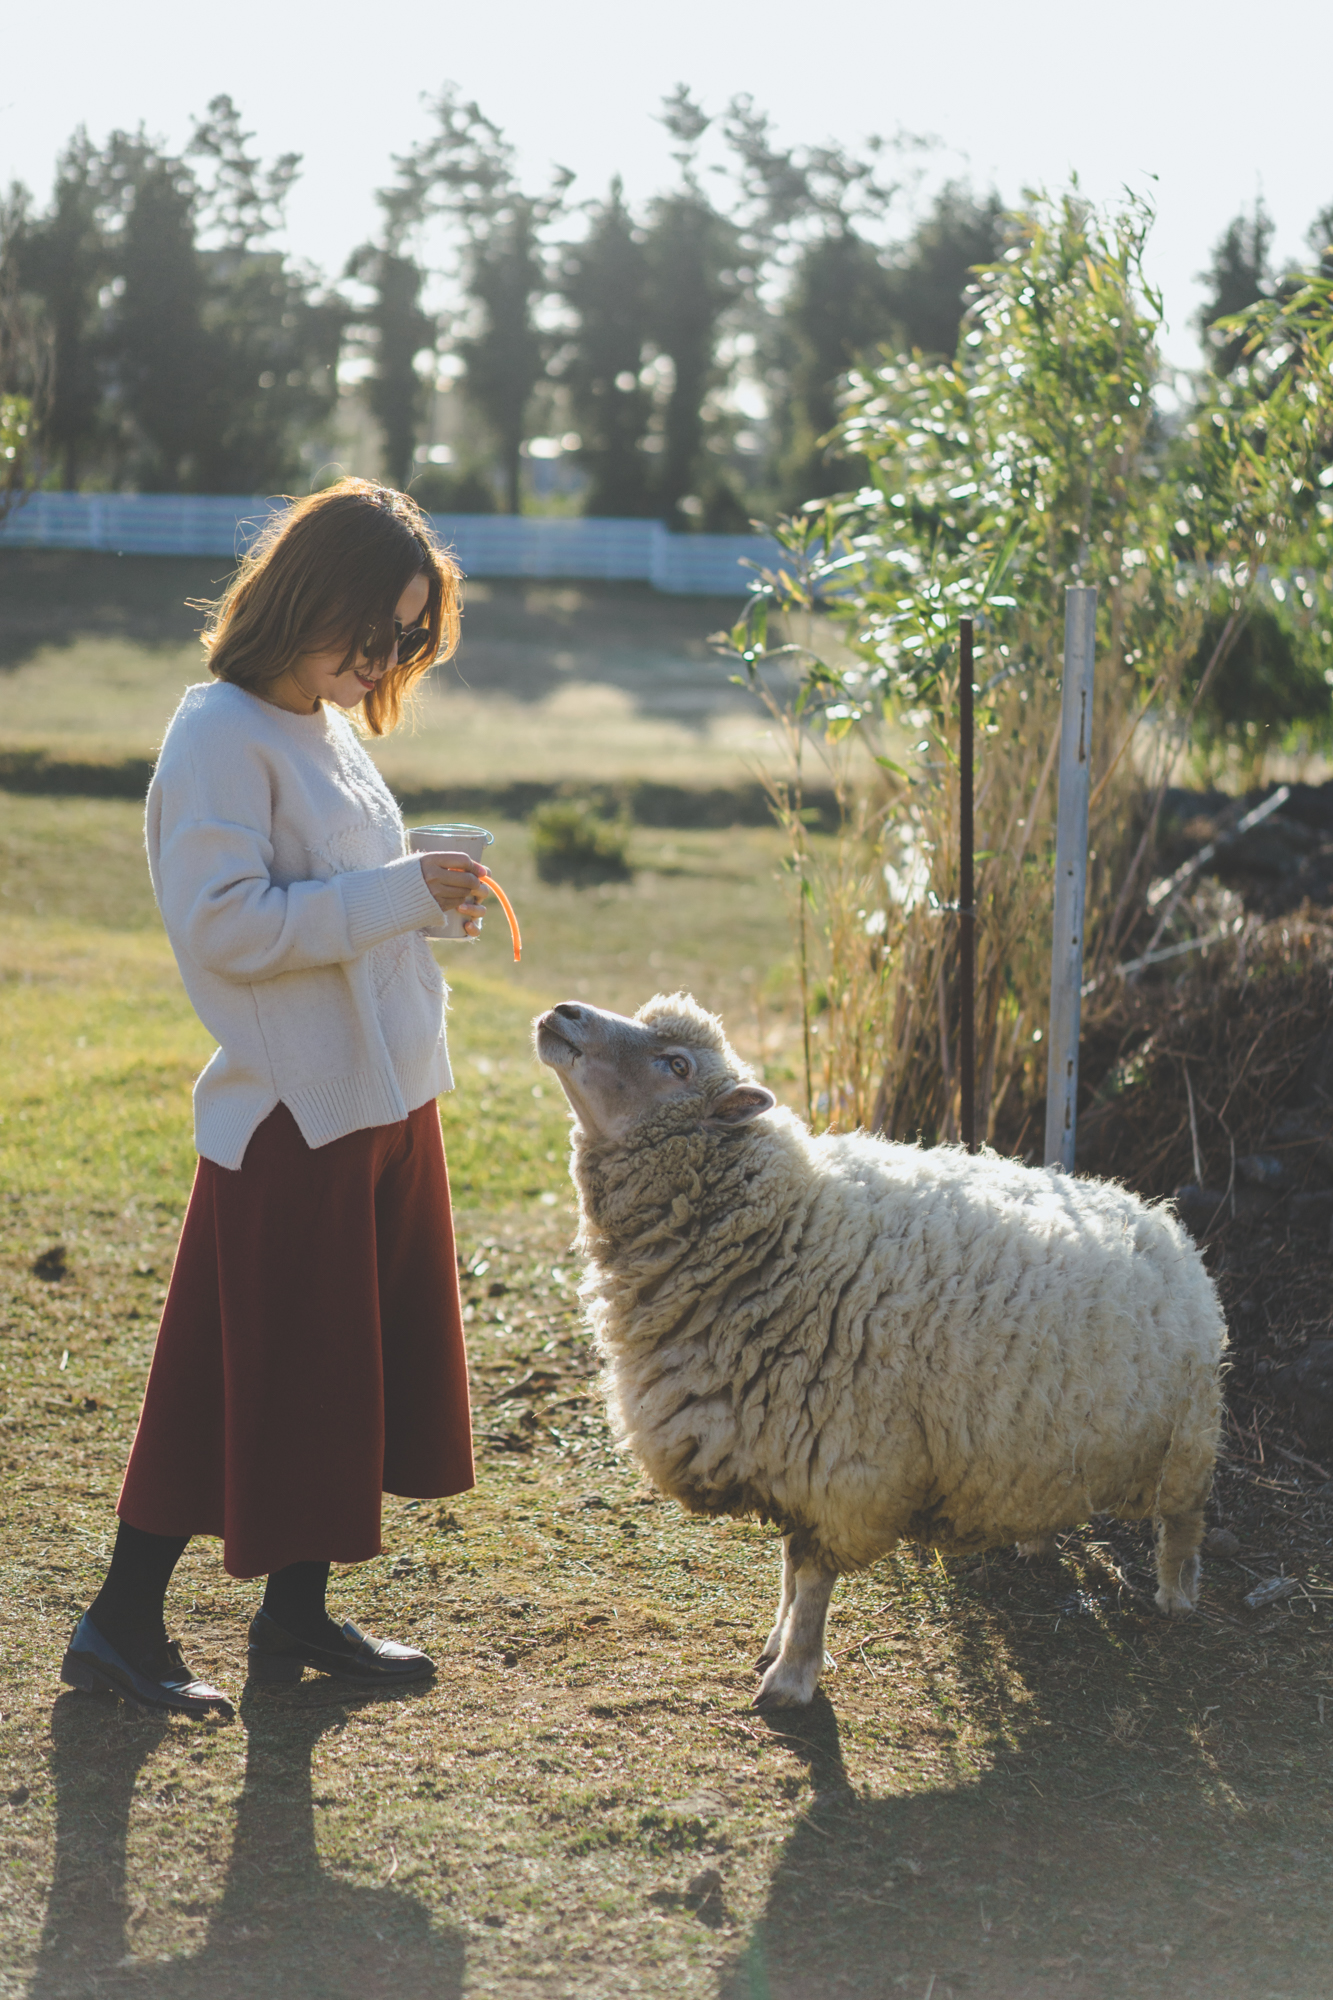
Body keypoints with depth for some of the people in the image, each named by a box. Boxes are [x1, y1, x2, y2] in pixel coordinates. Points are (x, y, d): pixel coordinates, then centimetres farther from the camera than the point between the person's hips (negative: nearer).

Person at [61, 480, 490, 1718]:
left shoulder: (327, 727, 13)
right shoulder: (222, 735, -14)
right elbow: (225, 923, -23)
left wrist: (429, 899, 9)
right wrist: (398, 895, -23)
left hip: (384, 1101, 9)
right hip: (290, 1115, -9)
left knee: (353, 1368, 13)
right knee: (244, 1379, -2)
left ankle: (298, 1614, 24)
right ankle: (122, 1621, 11)